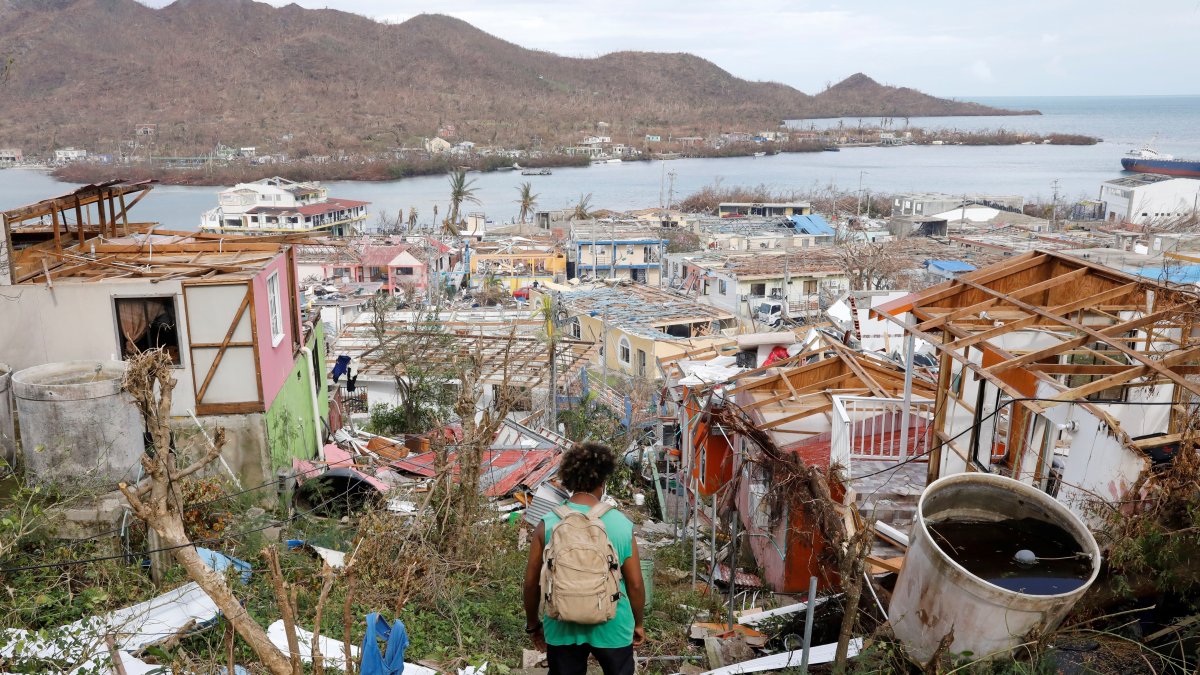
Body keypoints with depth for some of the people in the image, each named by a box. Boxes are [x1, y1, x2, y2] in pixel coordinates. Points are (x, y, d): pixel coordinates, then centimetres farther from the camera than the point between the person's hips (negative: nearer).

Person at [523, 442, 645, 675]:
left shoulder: (548, 524, -11)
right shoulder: (622, 525, -12)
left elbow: (531, 582, -3)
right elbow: (635, 584, -6)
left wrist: (533, 623, 12)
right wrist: (638, 623, 10)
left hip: (563, 627, 1)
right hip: (611, 626, -1)